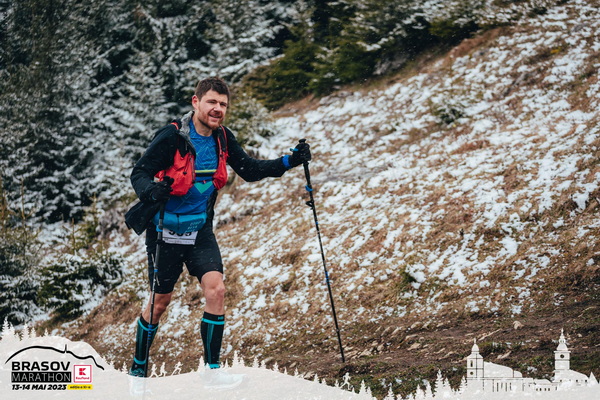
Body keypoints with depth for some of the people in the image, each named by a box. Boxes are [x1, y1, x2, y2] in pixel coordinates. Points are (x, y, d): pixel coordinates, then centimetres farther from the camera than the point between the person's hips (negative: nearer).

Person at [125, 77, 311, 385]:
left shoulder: (223, 139, 0)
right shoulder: (172, 137, -17)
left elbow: (250, 170, 11)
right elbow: (139, 172, -17)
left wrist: (289, 161, -1)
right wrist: (150, 191, -40)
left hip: (200, 231, 4)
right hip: (165, 231, -4)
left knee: (216, 290, -13)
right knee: (161, 301, 4)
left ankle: (212, 368, -4)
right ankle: (138, 367, 25)